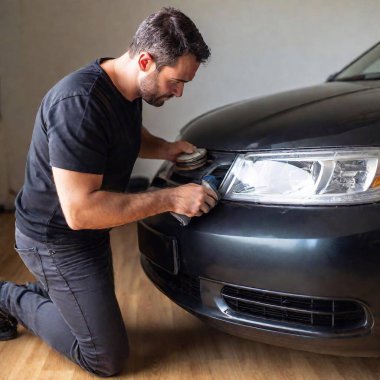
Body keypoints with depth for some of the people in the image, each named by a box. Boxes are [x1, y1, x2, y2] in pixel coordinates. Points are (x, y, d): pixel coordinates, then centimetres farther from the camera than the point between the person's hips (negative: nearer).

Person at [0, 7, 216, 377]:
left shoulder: (128, 89, -2)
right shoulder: (79, 104, -31)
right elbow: (79, 211, -34)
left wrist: (165, 148, -1)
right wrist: (170, 198, -31)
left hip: (88, 233, 9)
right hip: (56, 239, -9)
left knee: (101, 312, 27)